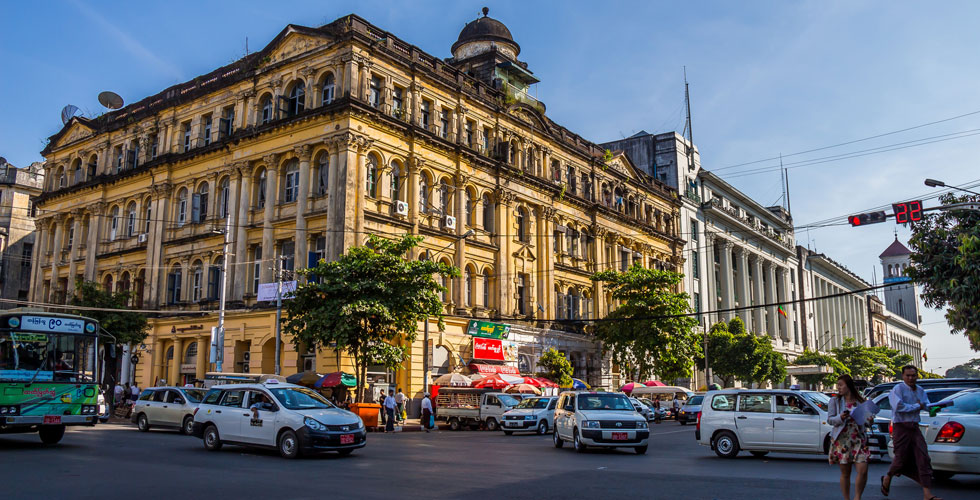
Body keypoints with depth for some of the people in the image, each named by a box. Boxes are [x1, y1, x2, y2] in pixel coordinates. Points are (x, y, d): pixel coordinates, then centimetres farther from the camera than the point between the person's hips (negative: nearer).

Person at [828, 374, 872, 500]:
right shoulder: (835, 401, 5)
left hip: (858, 440, 1)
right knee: (845, 473, 4)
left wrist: (868, 421, -7)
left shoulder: (860, 401, 8)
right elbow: (829, 419, 0)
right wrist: (840, 418, -19)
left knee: (863, 471, -10)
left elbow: (866, 420, 16)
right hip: (842, 440, -1)